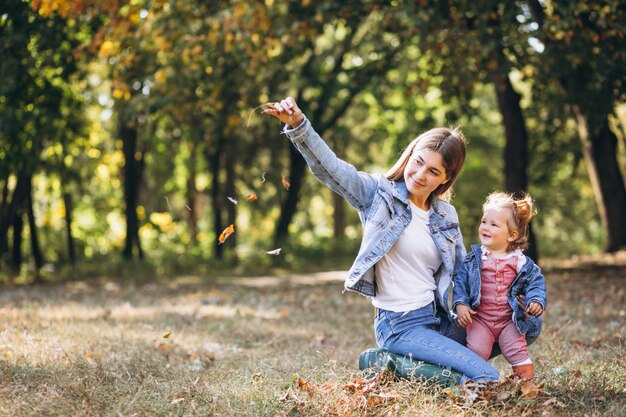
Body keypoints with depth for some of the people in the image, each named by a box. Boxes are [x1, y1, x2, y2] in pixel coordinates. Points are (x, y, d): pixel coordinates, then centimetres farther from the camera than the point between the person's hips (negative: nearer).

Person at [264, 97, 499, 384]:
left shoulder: (446, 215, 11)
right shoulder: (380, 193, -5)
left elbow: (464, 269, 20)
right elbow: (329, 167, -19)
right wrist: (298, 125, -35)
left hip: (439, 319, 7)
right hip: (401, 326, -7)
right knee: (487, 379, -17)